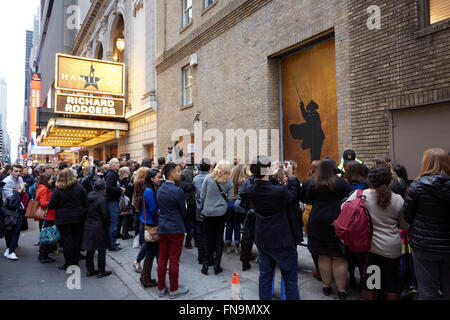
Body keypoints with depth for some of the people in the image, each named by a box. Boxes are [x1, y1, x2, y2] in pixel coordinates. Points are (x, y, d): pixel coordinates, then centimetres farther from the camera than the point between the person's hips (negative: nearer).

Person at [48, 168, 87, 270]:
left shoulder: (57, 190, -11)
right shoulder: (79, 187, -6)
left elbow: (51, 205, -8)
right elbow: (85, 203, -2)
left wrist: (61, 207, 11)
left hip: (63, 219, -2)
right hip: (78, 217, 2)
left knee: (66, 240, 5)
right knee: (77, 239, 12)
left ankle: (68, 263, 10)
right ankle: (75, 262, 22)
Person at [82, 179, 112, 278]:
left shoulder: (89, 197, 5)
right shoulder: (102, 199, -17)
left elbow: (86, 211, 9)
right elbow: (105, 215, -16)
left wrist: (89, 221, 16)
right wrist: (107, 226, -2)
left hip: (88, 226, 7)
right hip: (99, 228, -7)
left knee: (90, 250, 16)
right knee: (101, 251, 4)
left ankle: (89, 270, 25)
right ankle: (101, 271, 11)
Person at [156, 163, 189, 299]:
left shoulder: (160, 189, 6)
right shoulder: (177, 191, -17)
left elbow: (160, 208, 11)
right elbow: (183, 212, -7)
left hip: (162, 228, 7)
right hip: (176, 229, -7)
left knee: (162, 258, 14)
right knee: (174, 260, 4)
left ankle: (161, 288, 25)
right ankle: (174, 290, 16)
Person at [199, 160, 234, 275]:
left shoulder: (208, 177, -6)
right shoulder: (229, 181, -4)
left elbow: (202, 196, -3)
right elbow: (230, 198, -2)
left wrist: (203, 208, 9)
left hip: (208, 212, 0)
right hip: (221, 212, 0)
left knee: (208, 238, 10)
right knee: (219, 238, 11)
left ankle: (205, 264, 14)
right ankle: (217, 264, 14)